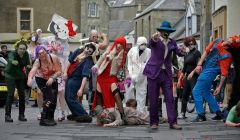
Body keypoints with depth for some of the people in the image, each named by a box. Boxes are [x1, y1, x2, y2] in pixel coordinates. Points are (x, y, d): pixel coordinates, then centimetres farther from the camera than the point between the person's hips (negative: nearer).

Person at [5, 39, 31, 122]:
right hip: (10, 76, -5)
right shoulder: (13, 54, -26)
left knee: (22, 94, 0)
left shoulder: (26, 54, -11)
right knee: (10, 94, -15)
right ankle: (7, 115, -12)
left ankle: (21, 115, 10)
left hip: (20, 76, 5)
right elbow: (10, 59, -49)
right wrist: (13, 61, -72)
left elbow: (27, 64, 1)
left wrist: (28, 66, -23)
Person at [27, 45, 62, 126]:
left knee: (54, 100, 6)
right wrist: (30, 78, -72)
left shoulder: (54, 58, -25)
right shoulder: (37, 62, -30)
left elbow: (59, 71, -22)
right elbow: (33, 70, -51)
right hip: (41, 80, -4)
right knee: (50, 98, -20)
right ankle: (44, 119, -16)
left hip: (52, 79, 4)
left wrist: (52, 78, -39)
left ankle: (50, 119, 25)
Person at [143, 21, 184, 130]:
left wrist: (182, 51, -25)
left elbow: (178, 52, -1)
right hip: (154, 72, -3)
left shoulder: (172, 42, 10)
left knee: (169, 98, -3)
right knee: (153, 99, 1)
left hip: (166, 73, 3)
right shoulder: (156, 40, -3)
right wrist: (154, 39, -49)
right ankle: (154, 122, 10)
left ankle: (172, 122, -3)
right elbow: (151, 44, -25)